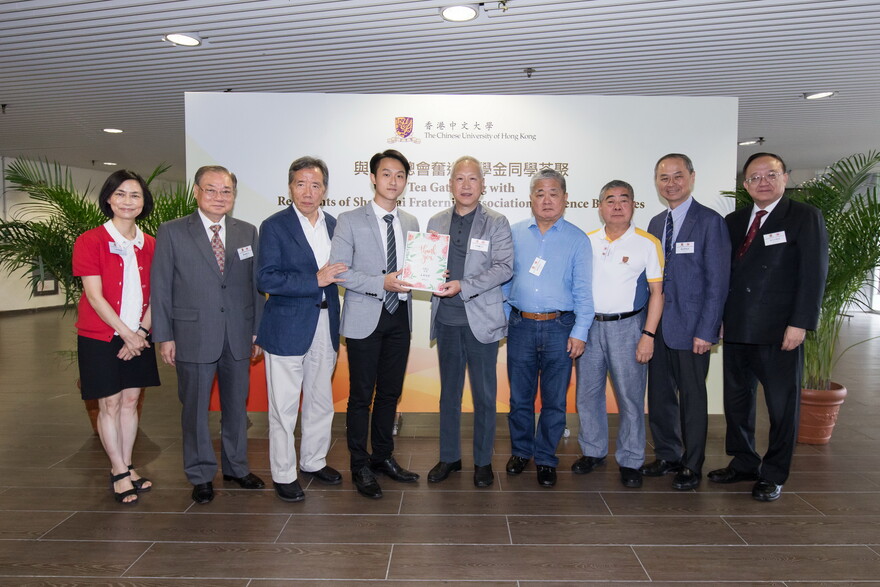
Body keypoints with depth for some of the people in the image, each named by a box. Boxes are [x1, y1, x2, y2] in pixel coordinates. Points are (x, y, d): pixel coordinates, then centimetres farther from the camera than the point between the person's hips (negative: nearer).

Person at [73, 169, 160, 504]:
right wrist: (126, 334, -13)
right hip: (100, 337, -4)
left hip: (138, 337, 4)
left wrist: (142, 331, -9)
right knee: (109, 404, 3)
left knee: (130, 401, 10)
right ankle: (119, 472, 15)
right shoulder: (90, 242, -8)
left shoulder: (150, 245, 4)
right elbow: (95, 297, -12)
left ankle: (126, 467, 23)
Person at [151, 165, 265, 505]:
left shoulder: (248, 233, 6)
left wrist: (258, 330, 4)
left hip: (238, 336, 3)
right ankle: (201, 475, 26)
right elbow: (161, 287, -2)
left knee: (236, 406, 14)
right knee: (195, 408, 9)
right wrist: (164, 337, -5)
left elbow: (255, 284, 7)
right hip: (194, 336, -2)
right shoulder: (172, 233, -1)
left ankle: (236, 467, 32)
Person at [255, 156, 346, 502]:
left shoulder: (334, 225, 8)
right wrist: (315, 280, -21)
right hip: (288, 327, -5)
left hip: (325, 326, 5)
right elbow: (266, 280, -17)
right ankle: (283, 474, 20)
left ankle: (314, 461, 35)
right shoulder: (274, 226, -7)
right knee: (284, 406, 4)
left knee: (321, 400, 16)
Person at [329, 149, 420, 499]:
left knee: (390, 392, 15)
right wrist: (382, 283, -21)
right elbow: (338, 271, -11)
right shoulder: (350, 220, -5)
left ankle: (383, 457, 31)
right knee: (361, 395, 4)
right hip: (365, 317, -5)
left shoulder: (410, 223, 11)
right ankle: (360, 466, 19)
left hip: (399, 316, 5)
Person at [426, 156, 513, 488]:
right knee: (449, 392, 13)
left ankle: (483, 461, 22)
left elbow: (504, 267, -11)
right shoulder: (436, 222, 10)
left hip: (481, 320, -3)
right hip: (446, 320, 3)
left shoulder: (497, 224, -2)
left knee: (484, 395, 7)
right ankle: (449, 457, 27)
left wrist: (463, 286, -21)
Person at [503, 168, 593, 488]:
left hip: (559, 328, -1)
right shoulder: (514, 233, 7)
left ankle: (545, 459, 23)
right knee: (520, 396, 11)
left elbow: (583, 290, 0)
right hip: (520, 326, 2)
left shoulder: (577, 239, 2)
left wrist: (579, 332, -6)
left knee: (554, 400, 7)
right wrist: (501, 319, 5)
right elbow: (504, 278, 11)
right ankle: (521, 451, 30)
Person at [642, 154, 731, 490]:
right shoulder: (656, 224, 12)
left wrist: (706, 331, -15)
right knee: (659, 395, 13)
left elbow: (717, 282, -11)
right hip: (658, 326, 6)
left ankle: (692, 466, 23)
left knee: (692, 398, 7)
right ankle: (668, 457, 31)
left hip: (691, 328, -6)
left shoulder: (710, 222, -8)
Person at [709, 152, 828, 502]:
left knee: (782, 404, 6)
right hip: (736, 329, 5)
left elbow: (814, 273, -8)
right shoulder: (733, 221, 12)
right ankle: (744, 464, 30)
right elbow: (723, 272, 11)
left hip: (780, 331, -5)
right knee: (736, 400, 13)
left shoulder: (805, 217, -2)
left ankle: (773, 476, 21)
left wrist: (799, 324, -15)